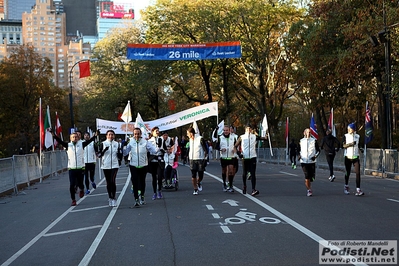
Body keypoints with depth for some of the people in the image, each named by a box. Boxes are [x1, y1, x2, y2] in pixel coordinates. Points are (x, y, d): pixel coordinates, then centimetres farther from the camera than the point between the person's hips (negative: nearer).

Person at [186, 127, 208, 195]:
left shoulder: (200, 139, -10)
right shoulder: (190, 140, 9)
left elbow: (206, 150, -6)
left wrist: (205, 159, -9)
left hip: (200, 159, -4)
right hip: (192, 160, 4)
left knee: (200, 176, 0)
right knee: (193, 176, -4)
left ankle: (199, 183, 33)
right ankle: (195, 190, 7)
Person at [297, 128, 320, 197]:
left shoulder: (314, 141, 4)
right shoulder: (301, 141, 7)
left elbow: (318, 150, 8)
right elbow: (298, 150, 14)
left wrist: (315, 156, -9)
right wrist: (299, 156, -5)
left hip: (312, 161, 1)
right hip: (303, 161, -1)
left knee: (312, 177, 4)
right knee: (307, 176, -11)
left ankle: (309, 189, 31)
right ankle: (309, 190, 3)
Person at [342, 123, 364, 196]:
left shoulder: (357, 136, 7)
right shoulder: (346, 136, 0)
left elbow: (358, 146, 18)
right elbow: (344, 145, -9)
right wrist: (350, 144, -23)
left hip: (355, 157, 1)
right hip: (348, 157, -1)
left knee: (358, 173, -9)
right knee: (347, 173, 8)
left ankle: (358, 190, -10)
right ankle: (346, 186, 30)